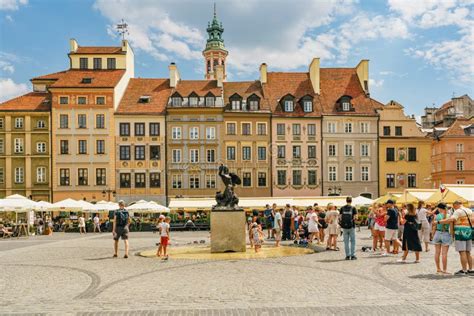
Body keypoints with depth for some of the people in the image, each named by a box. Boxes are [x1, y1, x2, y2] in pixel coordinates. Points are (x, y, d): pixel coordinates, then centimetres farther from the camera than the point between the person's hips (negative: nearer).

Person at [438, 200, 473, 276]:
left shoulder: (458, 211, -9)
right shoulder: (470, 211, 15)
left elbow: (450, 220, -23)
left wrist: (438, 222, -23)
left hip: (460, 233, -8)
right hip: (469, 232, 8)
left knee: (462, 252, -5)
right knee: (468, 252, 12)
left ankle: (464, 270, -5)